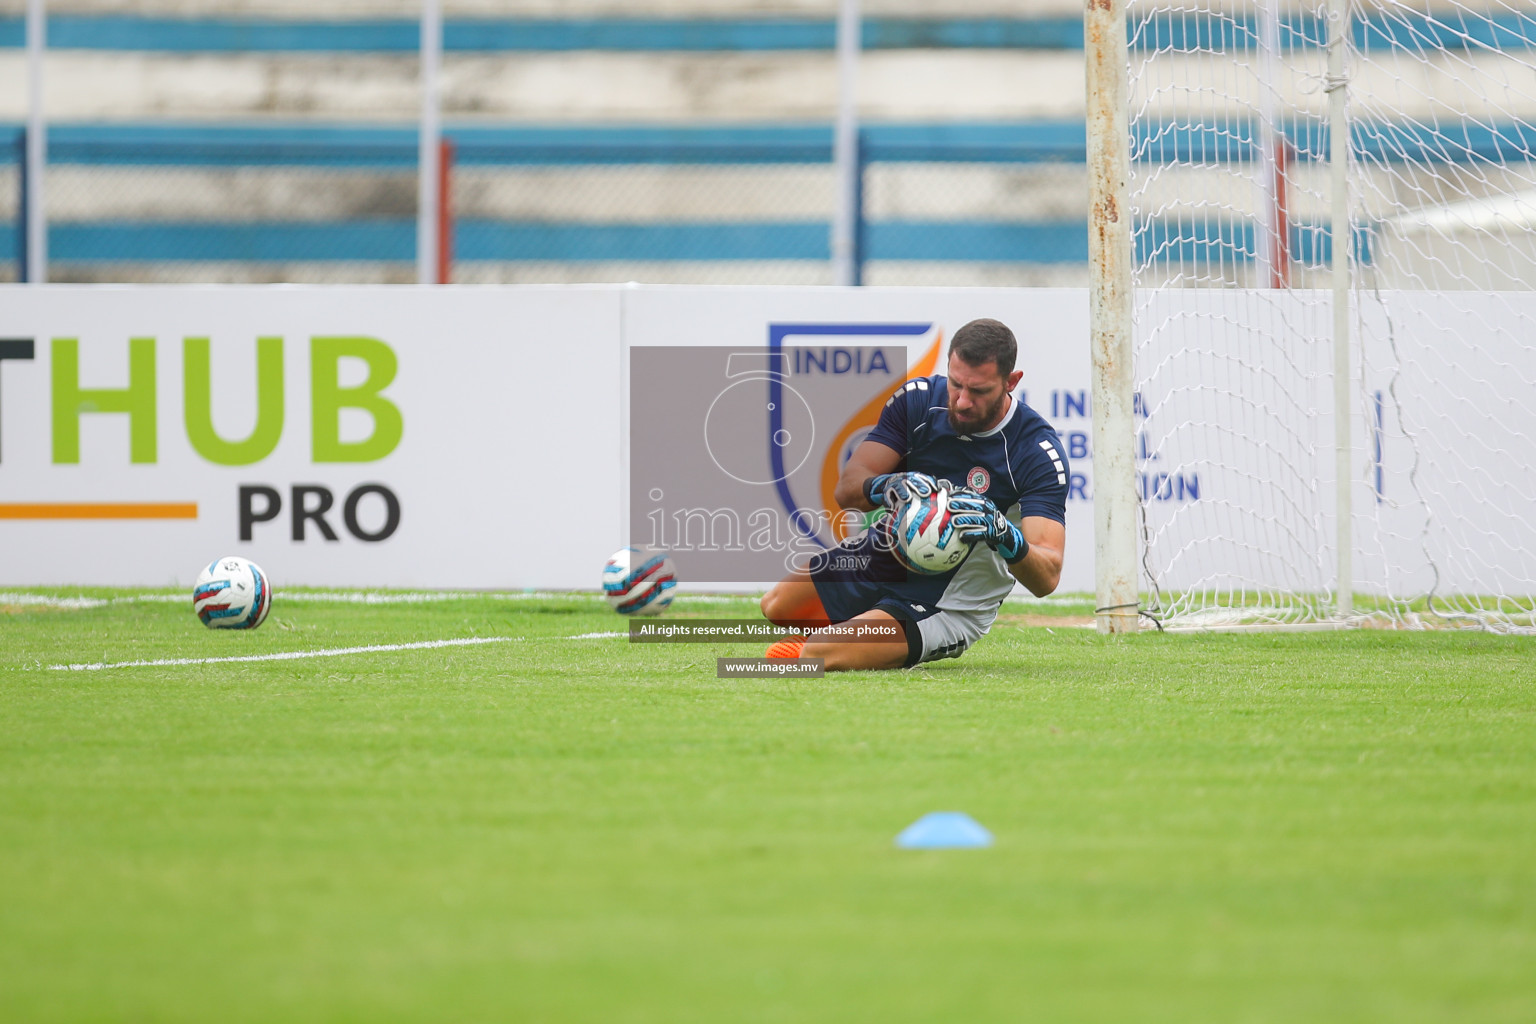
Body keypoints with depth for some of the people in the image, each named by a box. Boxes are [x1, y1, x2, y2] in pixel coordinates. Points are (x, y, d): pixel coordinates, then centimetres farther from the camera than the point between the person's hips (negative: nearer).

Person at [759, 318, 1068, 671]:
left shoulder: (1038, 452, -27)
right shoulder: (918, 399, -14)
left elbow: (1046, 579, -33)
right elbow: (846, 489, -17)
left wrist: (1004, 535, -54)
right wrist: (885, 487, -41)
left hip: (951, 599, -6)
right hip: (889, 553, 6)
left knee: (818, 655, -21)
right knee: (777, 608, 15)